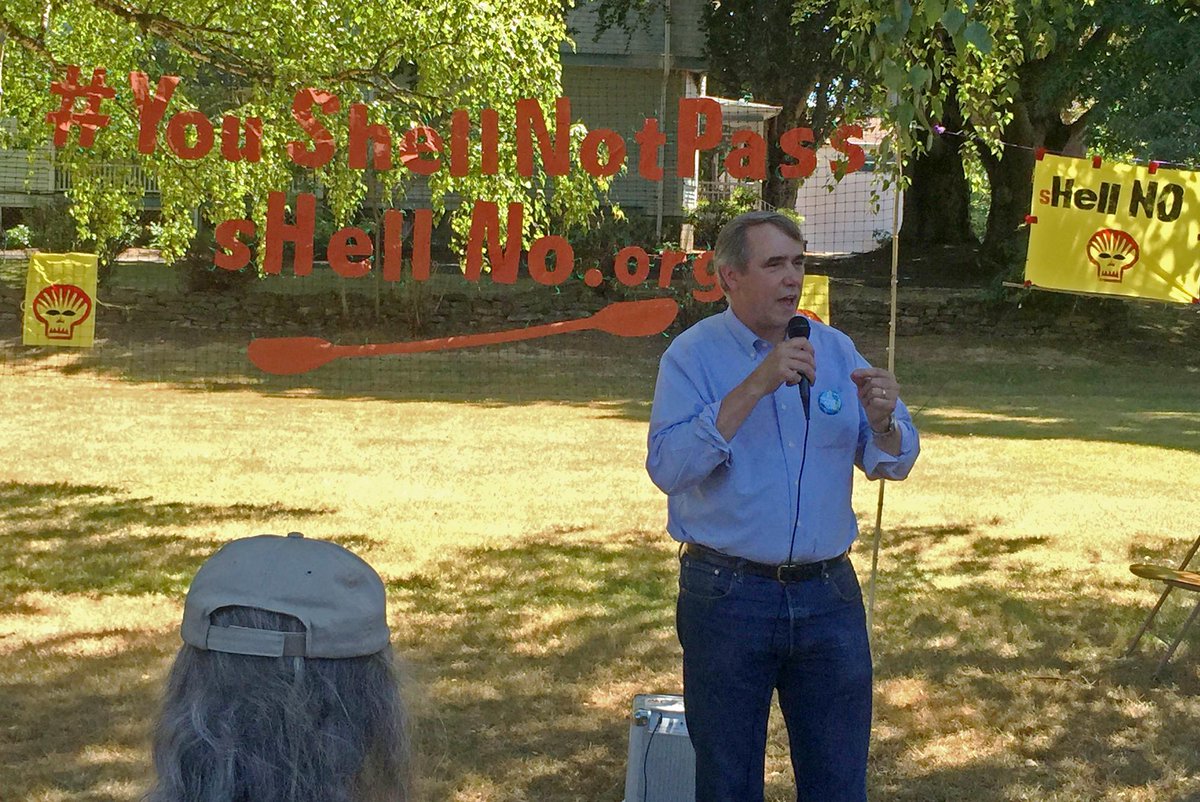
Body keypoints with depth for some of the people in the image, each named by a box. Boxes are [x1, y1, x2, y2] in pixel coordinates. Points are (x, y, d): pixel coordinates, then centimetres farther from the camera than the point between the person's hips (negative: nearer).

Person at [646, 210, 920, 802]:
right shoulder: (693, 356, -6)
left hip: (828, 593, 3)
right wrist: (754, 387, -26)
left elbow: (892, 463, 6)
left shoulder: (835, 350, 7)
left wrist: (882, 421, -17)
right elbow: (668, 466, -21)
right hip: (728, 597, -3)